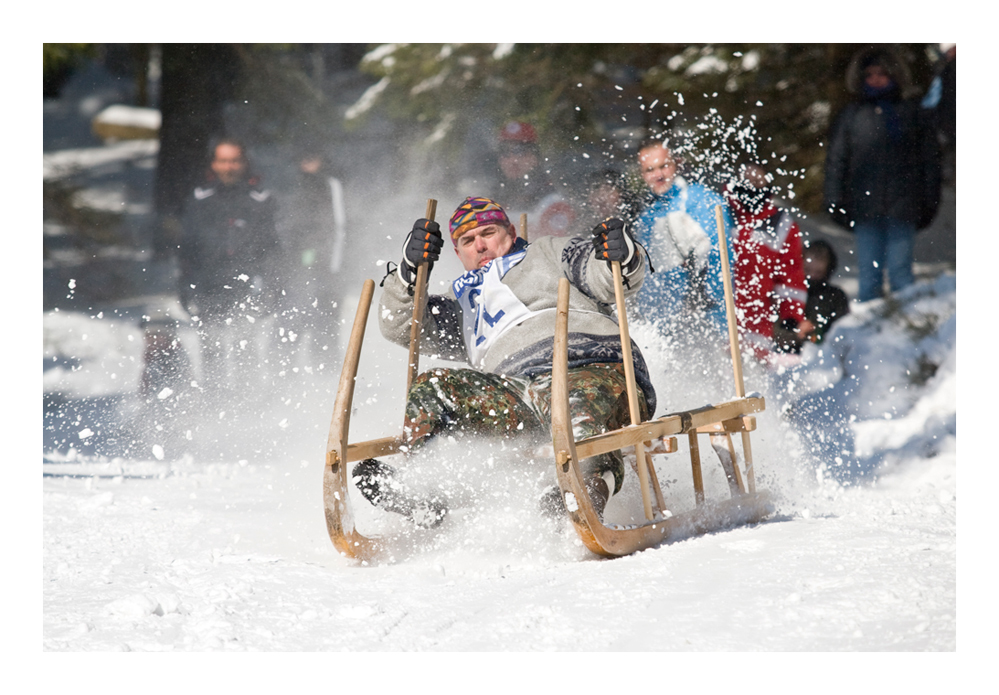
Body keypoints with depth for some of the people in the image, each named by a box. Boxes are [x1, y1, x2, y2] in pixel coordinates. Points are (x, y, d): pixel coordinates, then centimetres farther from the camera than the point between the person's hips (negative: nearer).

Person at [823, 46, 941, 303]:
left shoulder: (911, 112, 9)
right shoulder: (851, 115, 11)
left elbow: (930, 159, 10)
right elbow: (835, 161, 11)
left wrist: (929, 202, 3)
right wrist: (834, 203, 4)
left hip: (903, 205, -1)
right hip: (865, 208, 1)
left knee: (900, 271, -3)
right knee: (869, 274, 2)